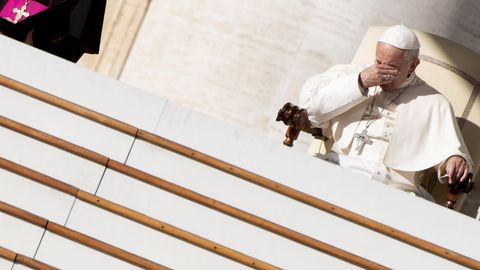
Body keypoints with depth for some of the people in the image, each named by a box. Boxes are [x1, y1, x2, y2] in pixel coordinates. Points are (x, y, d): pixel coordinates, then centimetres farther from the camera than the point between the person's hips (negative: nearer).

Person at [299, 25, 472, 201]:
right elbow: (309, 101, 4)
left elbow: (449, 150, 10)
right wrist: (359, 83, -3)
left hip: (390, 188, -1)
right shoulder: (351, 74, 16)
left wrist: (455, 161, -15)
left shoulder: (434, 104, 13)